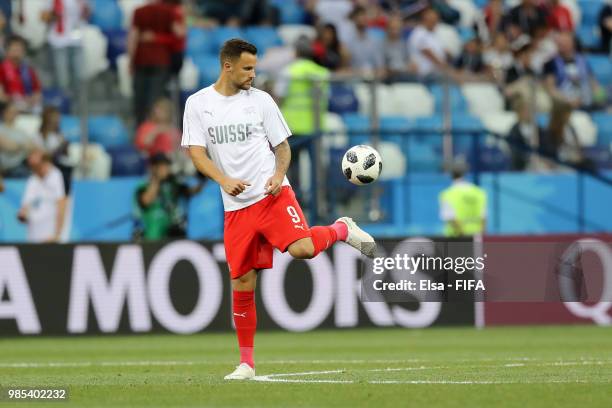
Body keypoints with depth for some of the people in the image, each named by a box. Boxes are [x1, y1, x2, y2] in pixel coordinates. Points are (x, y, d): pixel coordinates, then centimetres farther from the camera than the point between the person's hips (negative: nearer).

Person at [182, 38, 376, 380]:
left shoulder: (261, 100, 4)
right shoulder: (198, 104, 3)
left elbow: (282, 146, 9)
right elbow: (196, 152, -3)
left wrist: (279, 175, -12)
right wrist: (225, 180, -21)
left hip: (273, 196, -1)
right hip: (236, 207, 1)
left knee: (302, 249, -26)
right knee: (242, 283, 1)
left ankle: (342, 230, 7)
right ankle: (246, 362, 13)